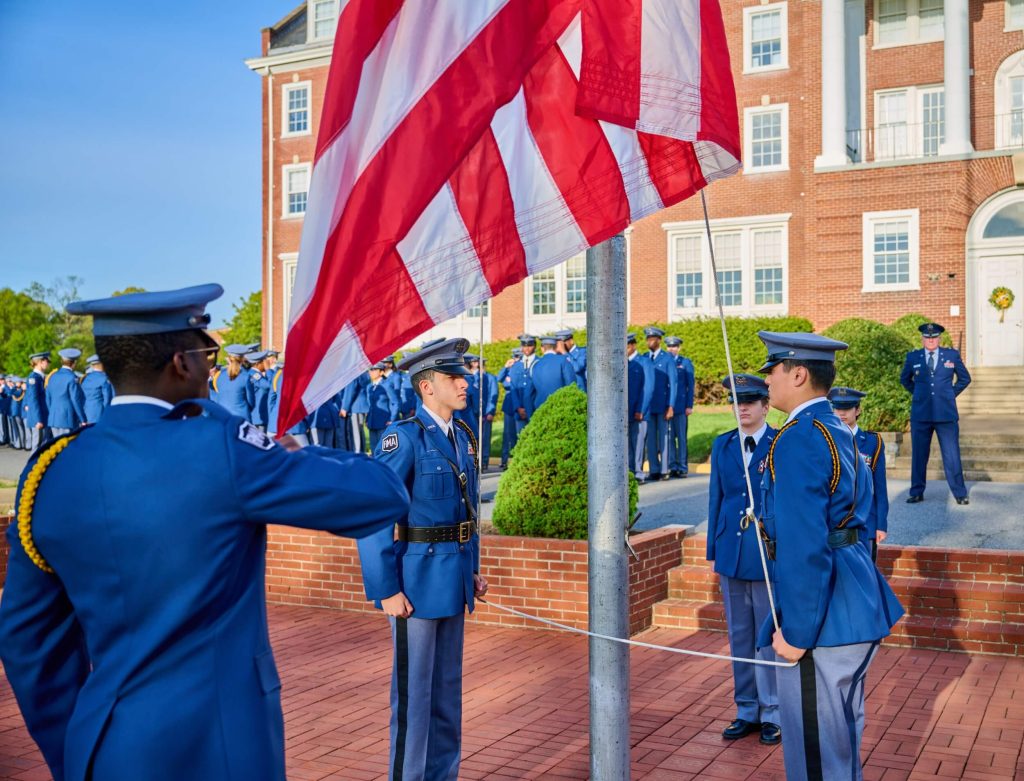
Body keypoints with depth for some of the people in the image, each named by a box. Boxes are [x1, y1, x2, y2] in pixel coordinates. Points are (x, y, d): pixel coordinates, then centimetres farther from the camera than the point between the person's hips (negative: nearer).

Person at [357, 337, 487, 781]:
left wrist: (473, 568, 14)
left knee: (448, 685, 17)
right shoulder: (402, 438, -16)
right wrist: (386, 590, -19)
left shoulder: (463, 436, 8)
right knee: (414, 688, 4)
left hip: (453, 579, 8)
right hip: (416, 579, -7)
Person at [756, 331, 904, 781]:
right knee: (842, 729, 24)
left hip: (821, 610, -10)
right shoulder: (838, 431, 12)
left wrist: (795, 630, -21)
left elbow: (803, 545, -25)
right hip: (855, 600, 10)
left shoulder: (797, 439, -20)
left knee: (814, 744, 2)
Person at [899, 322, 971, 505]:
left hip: (946, 414, -1)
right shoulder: (913, 357, 5)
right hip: (920, 413, 1)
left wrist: (951, 394, 10)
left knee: (952, 455, -1)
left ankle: (960, 494, 8)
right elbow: (904, 379, 22)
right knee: (919, 455, 5)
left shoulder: (952, 355, 4)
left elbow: (965, 378, 17)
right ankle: (917, 493, 14)